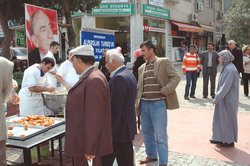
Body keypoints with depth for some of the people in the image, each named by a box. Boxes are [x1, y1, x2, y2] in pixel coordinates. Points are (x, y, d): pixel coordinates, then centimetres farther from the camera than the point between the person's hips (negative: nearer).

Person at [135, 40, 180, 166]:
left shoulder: (164, 62, -2)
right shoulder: (141, 68, 14)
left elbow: (176, 77, -9)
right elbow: (139, 87, 15)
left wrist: (164, 91, -15)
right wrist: (137, 103, 7)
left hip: (158, 103, -6)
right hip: (144, 104, 6)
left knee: (160, 134, -2)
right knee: (146, 132, 17)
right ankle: (151, 155, 35)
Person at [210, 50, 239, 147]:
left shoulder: (230, 69, -21)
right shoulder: (226, 68, 8)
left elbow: (226, 87, -24)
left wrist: (217, 98, -19)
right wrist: (218, 96, 12)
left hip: (228, 100, -9)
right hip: (223, 99, 9)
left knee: (228, 119, 4)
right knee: (221, 118, 15)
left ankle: (229, 141, 18)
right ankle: (220, 138, 27)